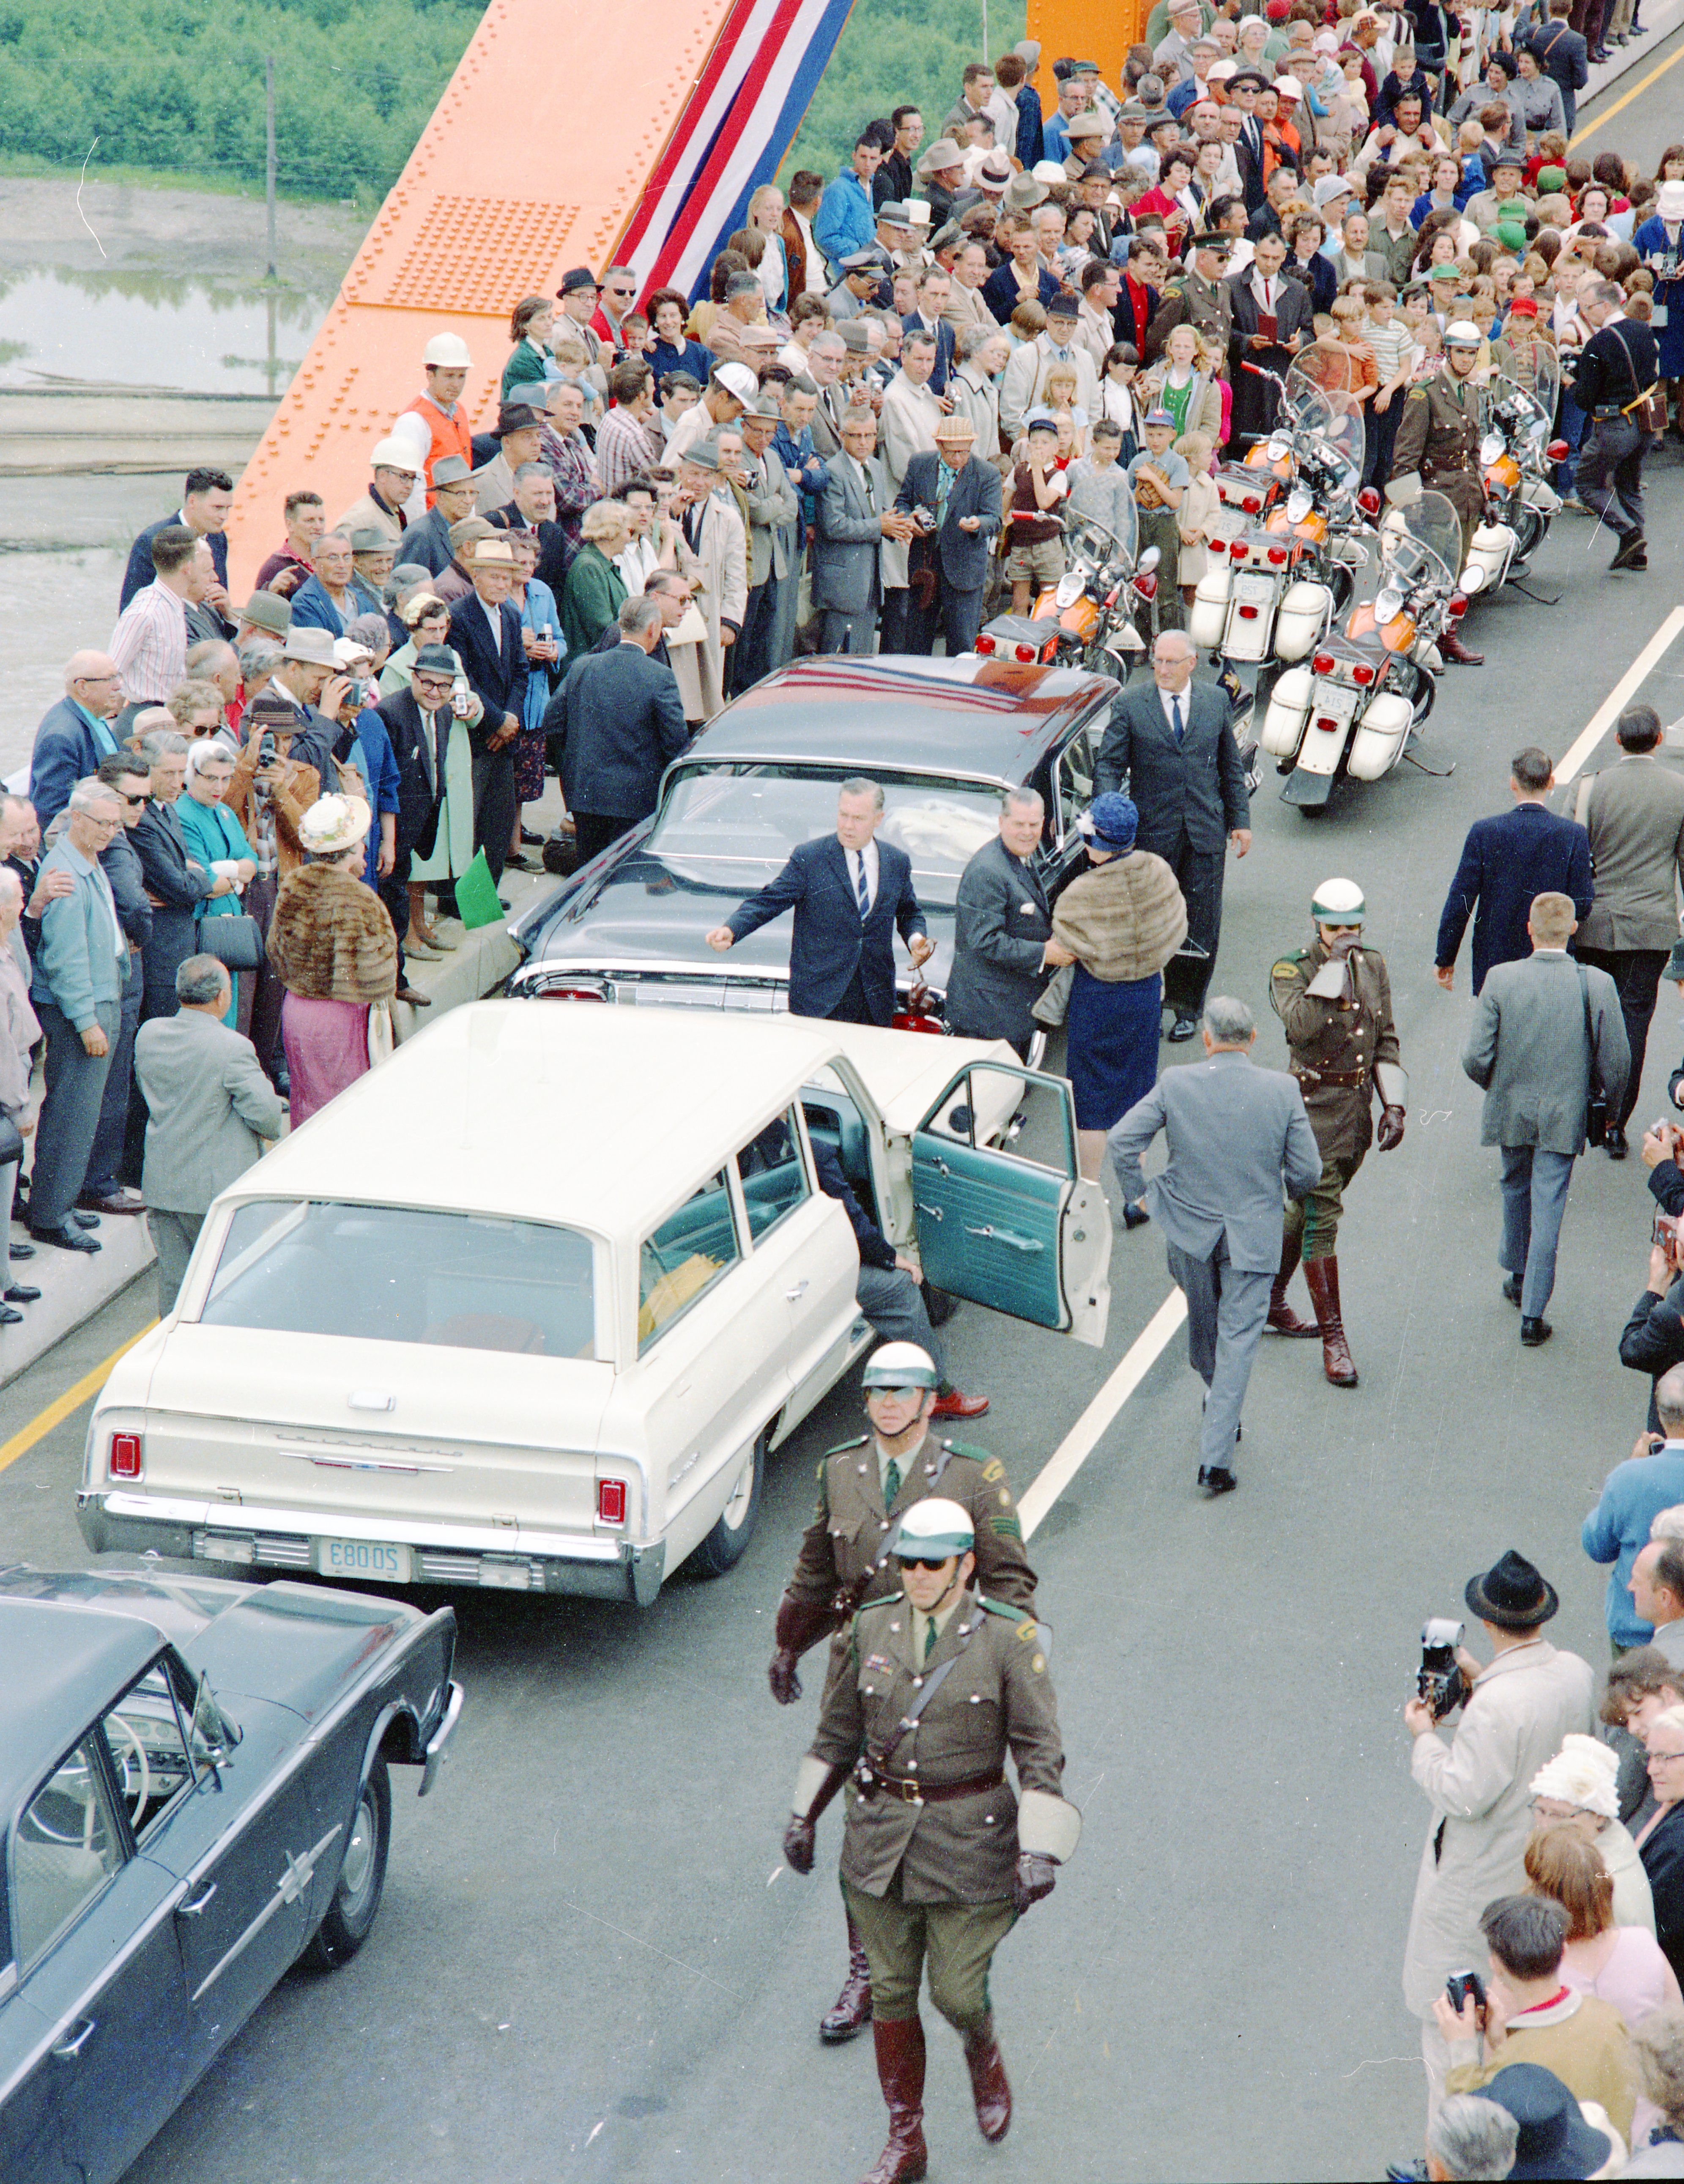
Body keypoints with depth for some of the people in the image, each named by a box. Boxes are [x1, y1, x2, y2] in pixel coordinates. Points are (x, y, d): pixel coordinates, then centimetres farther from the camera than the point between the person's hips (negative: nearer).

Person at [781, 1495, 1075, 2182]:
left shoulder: (1008, 1640, -11)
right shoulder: (872, 1628, -1)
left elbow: (1040, 1753, -10)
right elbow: (837, 1731, 12)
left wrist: (1039, 1851, -18)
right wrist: (803, 1815, 12)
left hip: (970, 1841, -3)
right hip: (881, 1835, 3)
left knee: (956, 1992, -1)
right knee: (891, 1990, 8)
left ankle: (983, 2054, 36)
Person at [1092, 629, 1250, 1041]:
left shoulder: (1215, 701, 5)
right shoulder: (1130, 704, -3)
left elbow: (1231, 765, 13)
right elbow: (1109, 764, -7)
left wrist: (1240, 820, 11)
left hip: (1205, 833, 2)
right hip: (1152, 832, -2)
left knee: (1200, 925, 5)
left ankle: (1187, 1007, 19)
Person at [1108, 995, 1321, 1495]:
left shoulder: (1175, 1085, -12)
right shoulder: (1283, 1091, -12)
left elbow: (1121, 1140, -11)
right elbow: (1307, 1171, -8)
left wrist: (1137, 1193, 6)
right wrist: (1285, 1191, 15)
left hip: (1189, 1228, 1)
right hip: (1255, 1234, -1)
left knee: (1202, 1320, 26)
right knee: (1238, 1338, 4)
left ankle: (1216, 1394, 52)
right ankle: (1215, 1458, -3)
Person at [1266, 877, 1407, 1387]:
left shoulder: (1373, 966, 7)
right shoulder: (1292, 970, -11)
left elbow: (1386, 1041, 12)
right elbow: (1301, 1025, -31)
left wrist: (1394, 1104, 6)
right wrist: (1333, 967, -29)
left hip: (1358, 1107, 6)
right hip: (1314, 1109, -6)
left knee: (1307, 1208, 17)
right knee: (1320, 1219, -7)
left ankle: (1269, 1300, 35)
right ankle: (1333, 1340, -4)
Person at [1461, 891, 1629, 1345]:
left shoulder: (1501, 980, -15)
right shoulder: (1598, 986, -14)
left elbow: (1475, 1057, -13)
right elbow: (1616, 1062, -7)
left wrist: (1496, 1087, 9)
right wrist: (1610, 1109, 11)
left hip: (1511, 1110, 1)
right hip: (1565, 1116, -1)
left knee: (1516, 1191, 25)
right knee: (1548, 1210, 5)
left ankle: (1519, 1277, 43)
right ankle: (1532, 1313, 6)